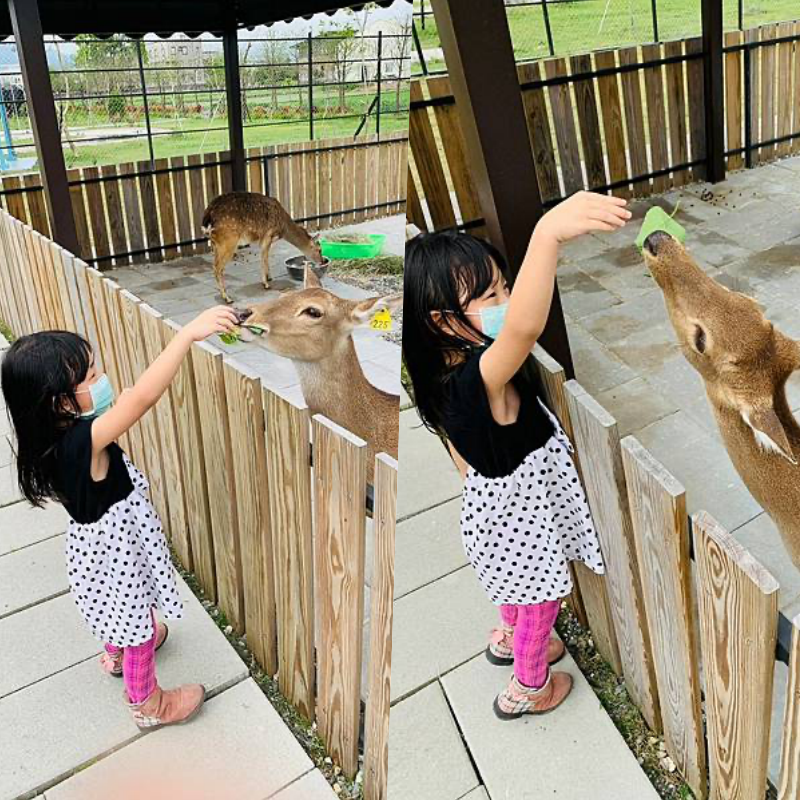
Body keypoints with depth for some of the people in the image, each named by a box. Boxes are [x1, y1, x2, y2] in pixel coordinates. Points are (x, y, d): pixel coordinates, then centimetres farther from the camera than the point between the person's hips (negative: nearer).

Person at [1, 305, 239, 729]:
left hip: (97, 540, 8)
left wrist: (117, 409, -5)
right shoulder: (83, 441, -40)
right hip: (117, 549, -8)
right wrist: (189, 332, -54)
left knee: (118, 611, 36)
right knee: (139, 627, 17)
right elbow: (144, 397, -53)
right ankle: (147, 703, 42)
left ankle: (117, 653, 65)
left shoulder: (55, 437, -14)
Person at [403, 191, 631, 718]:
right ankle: (529, 688, 47)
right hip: (523, 521, -8)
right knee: (541, 604, 21)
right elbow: (525, 328, -64)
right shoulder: (482, 377, -40)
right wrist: (548, 234, -75)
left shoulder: (444, 376, -12)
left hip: (495, 505, 8)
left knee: (518, 590, 35)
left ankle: (509, 638, 63)